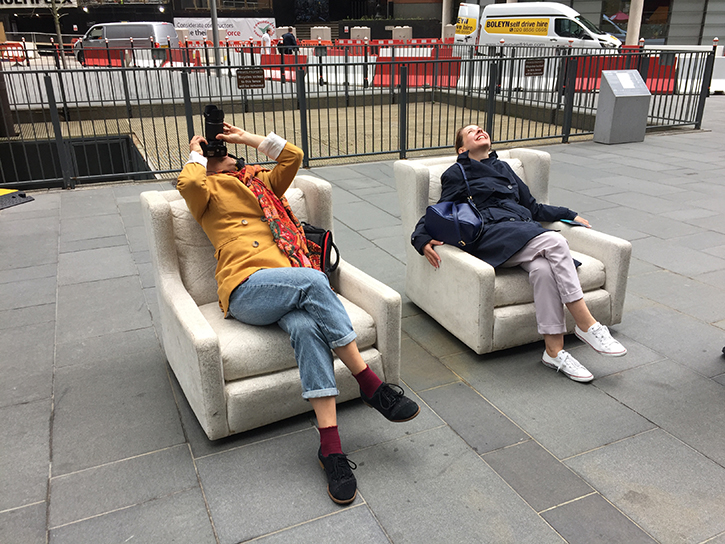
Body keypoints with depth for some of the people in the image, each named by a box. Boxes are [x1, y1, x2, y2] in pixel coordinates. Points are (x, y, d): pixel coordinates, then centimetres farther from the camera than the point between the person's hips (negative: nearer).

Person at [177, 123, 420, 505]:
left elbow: (293, 155, 26)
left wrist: (247, 138, 31)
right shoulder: (209, 191, 18)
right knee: (314, 280, -33)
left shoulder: (261, 183, 34)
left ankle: (330, 446, -36)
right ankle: (370, 385, -27)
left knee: (306, 327, -31)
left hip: (285, 287, 4)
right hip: (246, 289, -4)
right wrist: (196, 154, 15)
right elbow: (189, 183, -6)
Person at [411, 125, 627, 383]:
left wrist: (571, 215, 32)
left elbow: (533, 207, 37)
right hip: (491, 233, -5)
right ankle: (587, 325, -28)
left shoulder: (503, 168, 33)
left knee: (543, 268, -31)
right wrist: (422, 239, -10)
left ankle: (554, 350, -29)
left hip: (526, 231, 5)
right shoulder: (456, 174, 18)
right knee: (555, 241, -31)